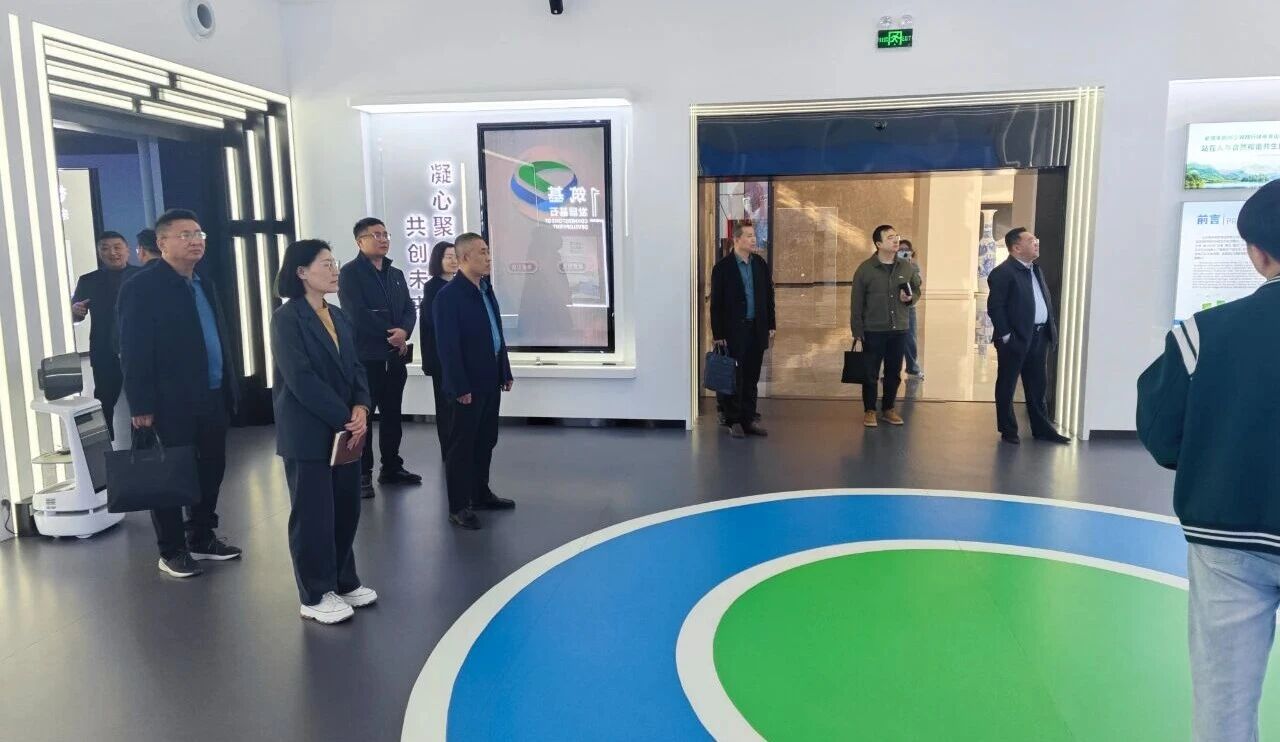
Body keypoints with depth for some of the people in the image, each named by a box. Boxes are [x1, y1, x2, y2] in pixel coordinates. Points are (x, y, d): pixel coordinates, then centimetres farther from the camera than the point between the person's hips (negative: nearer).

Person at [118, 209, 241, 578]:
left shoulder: (205, 285, 15)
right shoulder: (142, 287, -9)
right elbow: (134, 351, -13)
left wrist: (229, 388, 11)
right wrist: (141, 405, -16)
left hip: (213, 397, 7)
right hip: (172, 401, -7)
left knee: (212, 468, 13)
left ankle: (202, 537, 29)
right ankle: (172, 550, 16)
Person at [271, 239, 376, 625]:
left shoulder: (338, 317, 11)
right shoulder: (287, 318, -11)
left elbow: (355, 368, 8)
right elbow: (301, 379, -18)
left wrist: (360, 409, -9)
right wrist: (344, 419, -16)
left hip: (346, 429, 7)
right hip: (308, 433, -7)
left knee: (346, 508, 13)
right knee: (313, 513, 2)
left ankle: (343, 582, 28)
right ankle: (316, 595, 15)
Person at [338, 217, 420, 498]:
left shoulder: (396, 274, 16)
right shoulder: (350, 273, -6)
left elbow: (409, 309, 9)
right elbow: (357, 314, -16)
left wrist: (404, 331, -13)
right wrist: (390, 335, -12)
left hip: (396, 356, 7)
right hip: (365, 357, -6)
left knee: (392, 415, 13)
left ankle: (391, 467, 24)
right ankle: (362, 474, 8)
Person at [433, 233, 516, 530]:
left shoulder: (486, 290, 12)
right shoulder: (449, 295, -15)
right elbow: (448, 346, -19)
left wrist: (505, 372, 14)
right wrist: (460, 387, -20)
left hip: (490, 381, 8)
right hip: (467, 386, -8)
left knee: (485, 441, 17)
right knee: (461, 445, 1)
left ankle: (481, 494, 30)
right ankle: (458, 507, 9)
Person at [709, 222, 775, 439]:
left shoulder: (760, 264, 8)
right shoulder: (723, 267, -6)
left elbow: (768, 296, 13)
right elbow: (716, 303, -7)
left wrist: (771, 325, 8)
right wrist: (718, 333, -10)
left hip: (757, 329, 5)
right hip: (734, 330, -4)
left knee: (752, 378, 9)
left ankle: (748, 419, 18)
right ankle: (733, 421, 12)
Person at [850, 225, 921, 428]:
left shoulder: (908, 267, 3)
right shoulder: (865, 269, -6)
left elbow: (917, 291, 16)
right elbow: (856, 302, -4)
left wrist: (911, 298, -9)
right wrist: (857, 330, -7)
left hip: (899, 330, 3)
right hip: (873, 331, -3)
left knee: (894, 373, 11)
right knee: (870, 373, 4)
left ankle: (889, 408, 25)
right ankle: (869, 410, 16)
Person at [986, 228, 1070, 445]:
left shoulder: (1036, 270, 15)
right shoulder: (1003, 273, -12)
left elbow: (1046, 302, 18)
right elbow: (995, 307, -17)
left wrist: (1051, 329, 9)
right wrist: (1005, 335, -18)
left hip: (1039, 337, 8)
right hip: (1015, 339, -8)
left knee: (1037, 386, 15)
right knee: (1007, 386, 5)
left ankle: (1042, 428, 25)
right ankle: (1008, 431, 16)